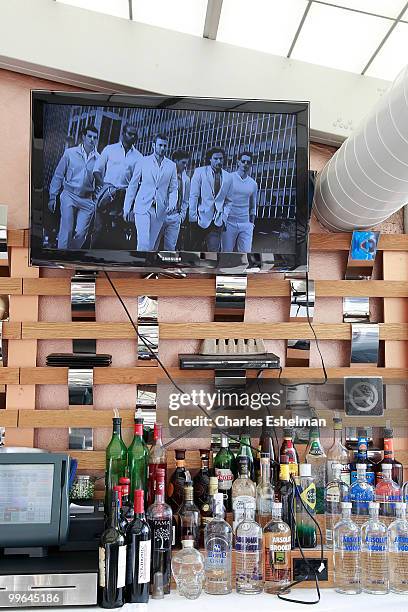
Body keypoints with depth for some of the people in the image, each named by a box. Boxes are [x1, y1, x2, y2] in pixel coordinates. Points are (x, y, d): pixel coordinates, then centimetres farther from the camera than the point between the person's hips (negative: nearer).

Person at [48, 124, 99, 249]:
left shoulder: (99, 158, 4)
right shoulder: (70, 153, 1)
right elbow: (58, 175, 5)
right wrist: (53, 197, 3)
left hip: (87, 200, 1)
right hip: (69, 195, -1)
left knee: (81, 233, -3)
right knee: (66, 231, -6)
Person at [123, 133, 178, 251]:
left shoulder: (171, 166, 9)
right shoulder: (143, 162, 5)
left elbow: (173, 189, 11)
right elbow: (132, 186, 7)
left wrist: (172, 204, -10)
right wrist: (127, 208, 4)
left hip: (160, 210, 2)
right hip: (142, 207, -2)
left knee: (151, 245, 5)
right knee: (143, 244, -16)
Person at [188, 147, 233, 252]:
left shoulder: (228, 177, 8)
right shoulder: (200, 172, -1)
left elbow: (228, 201, 13)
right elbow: (193, 196, -4)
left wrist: (224, 217, 1)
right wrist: (193, 217, -8)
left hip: (217, 222, 2)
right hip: (200, 219, -1)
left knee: (214, 251, -7)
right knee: (195, 250, 7)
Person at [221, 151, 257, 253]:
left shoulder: (253, 184, 11)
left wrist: (252, 222, 11)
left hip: (246, 223, 3)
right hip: (229, 222, -3)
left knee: (246, 252, -3)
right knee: (226, 252, -1)